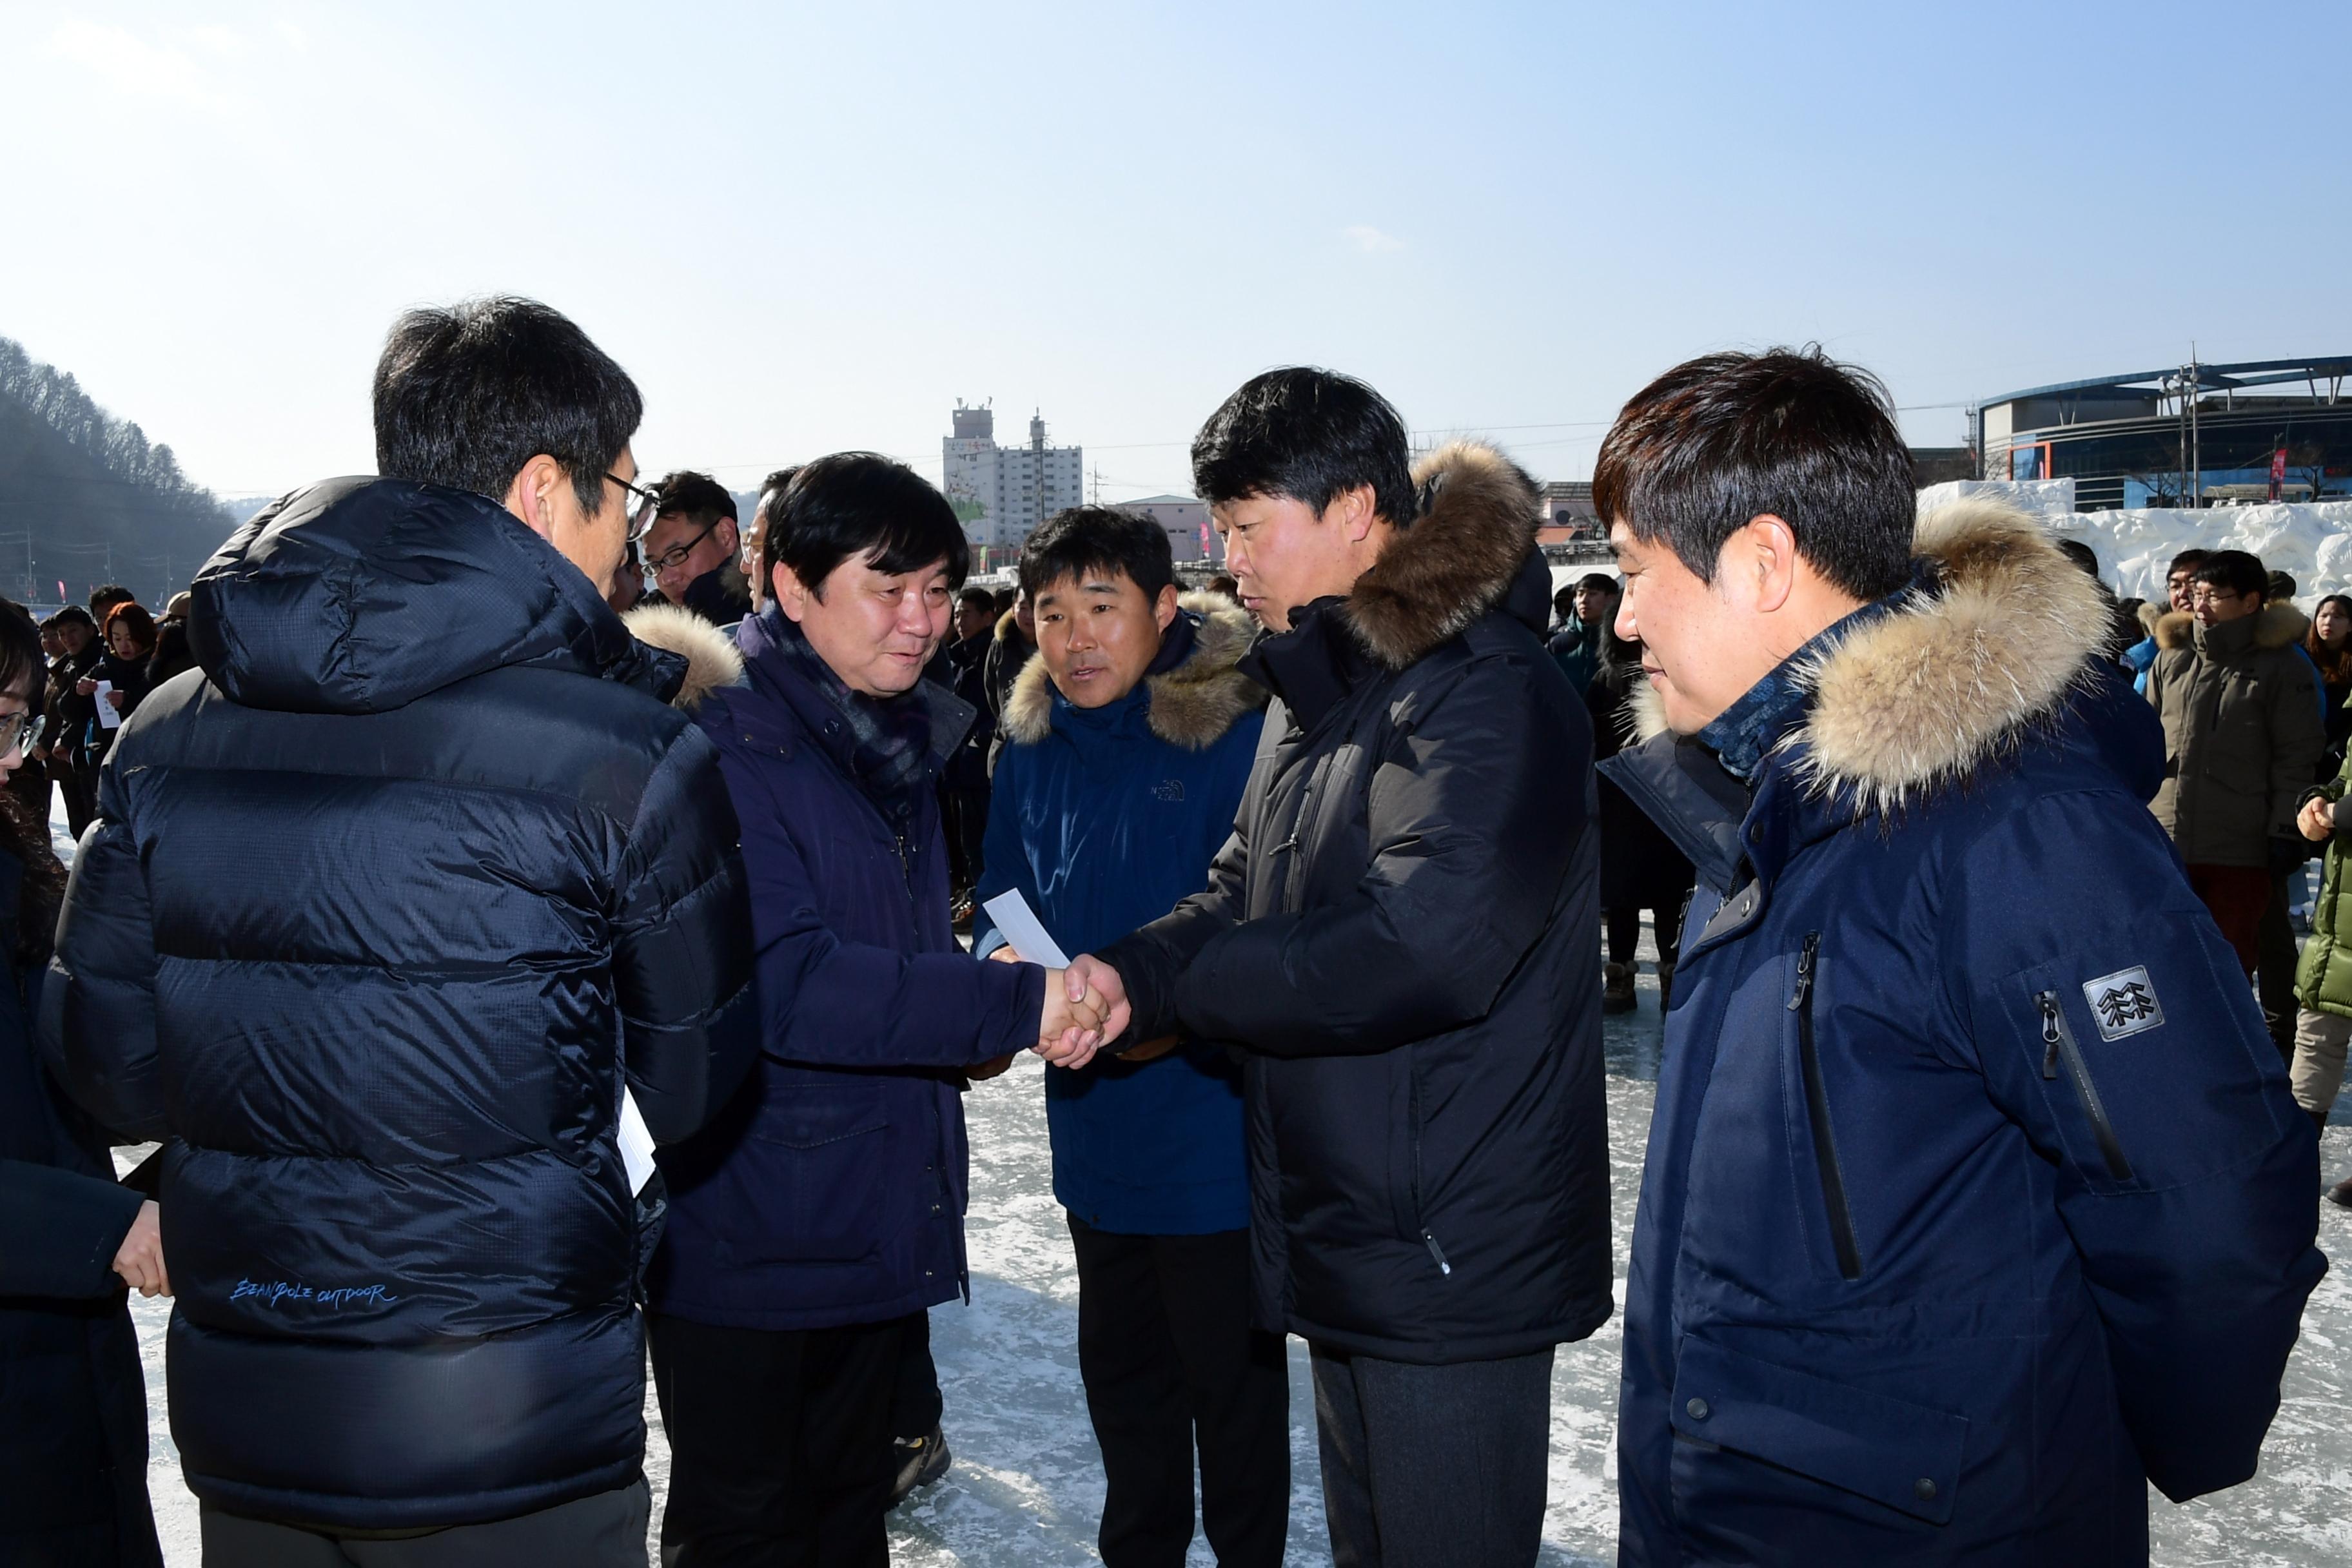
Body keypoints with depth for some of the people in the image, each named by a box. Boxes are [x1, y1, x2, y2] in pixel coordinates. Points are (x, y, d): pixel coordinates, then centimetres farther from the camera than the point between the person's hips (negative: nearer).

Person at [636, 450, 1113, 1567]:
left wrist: (980, 998, -4)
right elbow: (778, 984, -28)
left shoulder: (902, 737, 9)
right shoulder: (720, 740, -19)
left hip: (879, 1215, 8)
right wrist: (1013, 1005, -27)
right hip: (747, 1237, -8)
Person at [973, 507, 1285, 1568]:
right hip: (1097, 1127, 6)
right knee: (1121, 1369, 23)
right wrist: (1004, 959, -10)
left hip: (1213, 1130, -6)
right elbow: (1005, 899, 12)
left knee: (1231, 1380, 11)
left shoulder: (1238, 733, -15)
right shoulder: (1033, 747, 4)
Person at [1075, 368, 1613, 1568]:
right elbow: (1242, 892, 12)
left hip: (1449, 1257, -9)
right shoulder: (1316, 693, 12)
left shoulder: (1489, 699, -20)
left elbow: (1420, 953, -30)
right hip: (1343, 1238, 9)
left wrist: (1167, 984, -19)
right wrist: (1128, 969, -10)